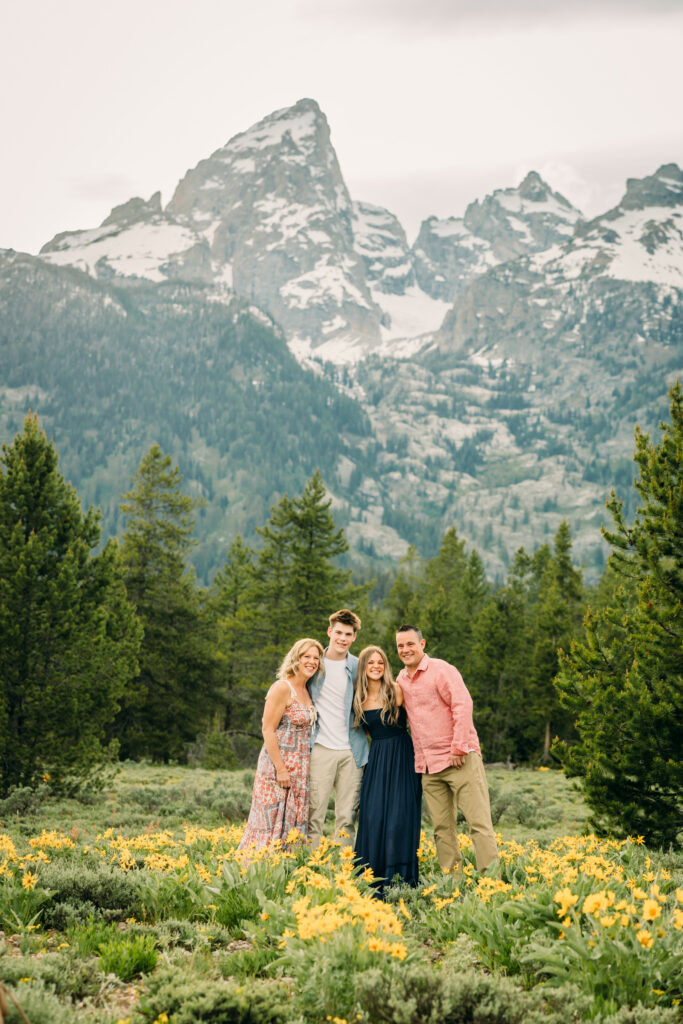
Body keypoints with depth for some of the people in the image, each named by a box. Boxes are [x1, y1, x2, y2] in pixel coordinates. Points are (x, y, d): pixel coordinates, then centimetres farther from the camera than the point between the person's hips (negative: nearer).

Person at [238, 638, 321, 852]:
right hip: (279, 764, -8)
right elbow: (268, 730, -15)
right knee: (272, 825, -6)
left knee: (293, 826, 8)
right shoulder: (282, 688, -12)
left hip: (300, 769, 8)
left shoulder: (307, 692, 13)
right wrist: (281, 769, -18)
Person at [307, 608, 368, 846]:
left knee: (347, 817, 5)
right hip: (321, 748, -2)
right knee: (313, 814, -6)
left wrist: (362, 722, 4)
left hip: (352, 751, 2)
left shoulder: (358, 668, 7)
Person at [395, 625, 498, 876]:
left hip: (458, 759, -6)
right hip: (428, 767, 6)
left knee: (478, 821, -8)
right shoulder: (401, 680, 15)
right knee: (442, 827, 4)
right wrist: (419, 759, 16)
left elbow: (463, 706, -13)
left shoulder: (441, 670, -5)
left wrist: (458, 749, -17)